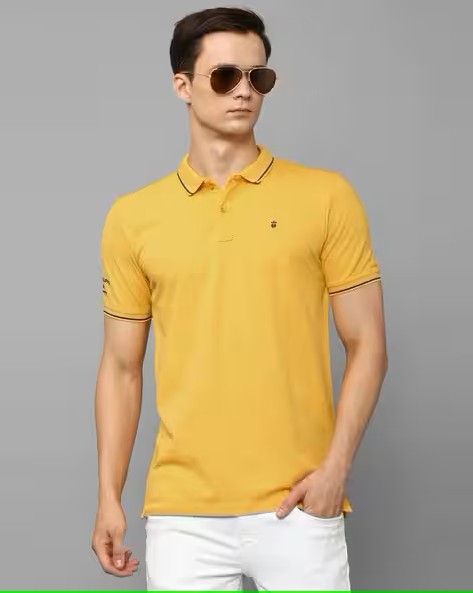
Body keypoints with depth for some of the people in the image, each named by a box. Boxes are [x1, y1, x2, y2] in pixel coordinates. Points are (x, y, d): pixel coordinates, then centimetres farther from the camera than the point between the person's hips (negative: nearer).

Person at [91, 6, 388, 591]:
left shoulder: (326, 197, 0)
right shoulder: (132, 217, 4)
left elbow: (367, 346, 1)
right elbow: (121, 367, 9)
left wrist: (335, 467, -8)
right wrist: (109, 497, 4)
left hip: (297, 505, -1)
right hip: (182, 511, 1)